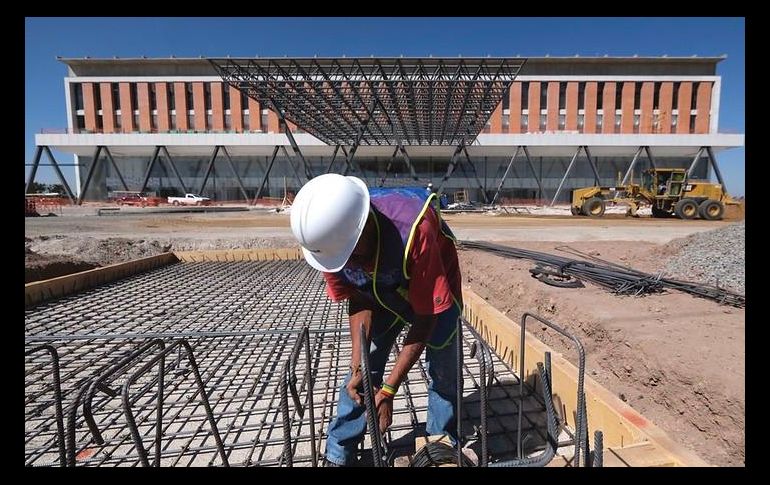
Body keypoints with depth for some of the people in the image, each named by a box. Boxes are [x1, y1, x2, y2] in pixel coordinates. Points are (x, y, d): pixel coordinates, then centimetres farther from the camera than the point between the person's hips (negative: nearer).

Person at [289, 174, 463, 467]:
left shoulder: (414, 230, -43)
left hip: (434, 290, -2)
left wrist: (388, 390, -29)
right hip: (380, 292, 3)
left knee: (444, 370, 2)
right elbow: (358, 300, -13)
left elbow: (426, 317, -32)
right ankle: (338, 454, 20)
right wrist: (357, 367, -17)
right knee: (364, 368, 2)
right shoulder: (329, 237, -28)